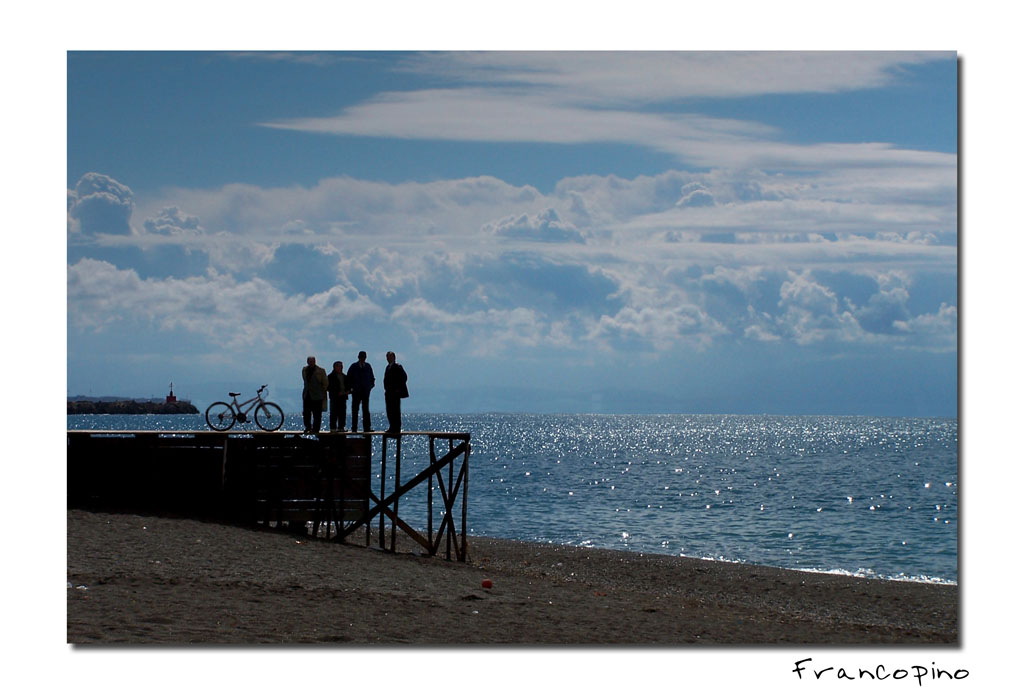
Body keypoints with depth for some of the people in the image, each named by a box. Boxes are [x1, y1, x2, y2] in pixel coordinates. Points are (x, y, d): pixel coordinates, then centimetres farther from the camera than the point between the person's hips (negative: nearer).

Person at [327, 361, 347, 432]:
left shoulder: (344, 376, 19)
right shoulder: (331, 376, 0)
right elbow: (329, 387, -6)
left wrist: (347, 391, 3)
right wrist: (337, 393, -15)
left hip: (343, 397, 6)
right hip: (335, 397, -6)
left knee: (342, 413, 4)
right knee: (334, 413, -6)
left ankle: (341, 427, 8)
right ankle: (333, 427, -5)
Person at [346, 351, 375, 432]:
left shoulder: (368, 367, 9)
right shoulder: (353, 366, 3)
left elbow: (372, 378, 18)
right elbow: (348, 379, 6)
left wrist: (370, 386, 5)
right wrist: (350, 388, -1)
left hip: (366, 391, 2)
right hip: (356, 392, -2)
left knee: (366, 410, 0)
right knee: (355, 410, -1)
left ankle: (366, 428, 0)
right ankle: (354, 428, 2)